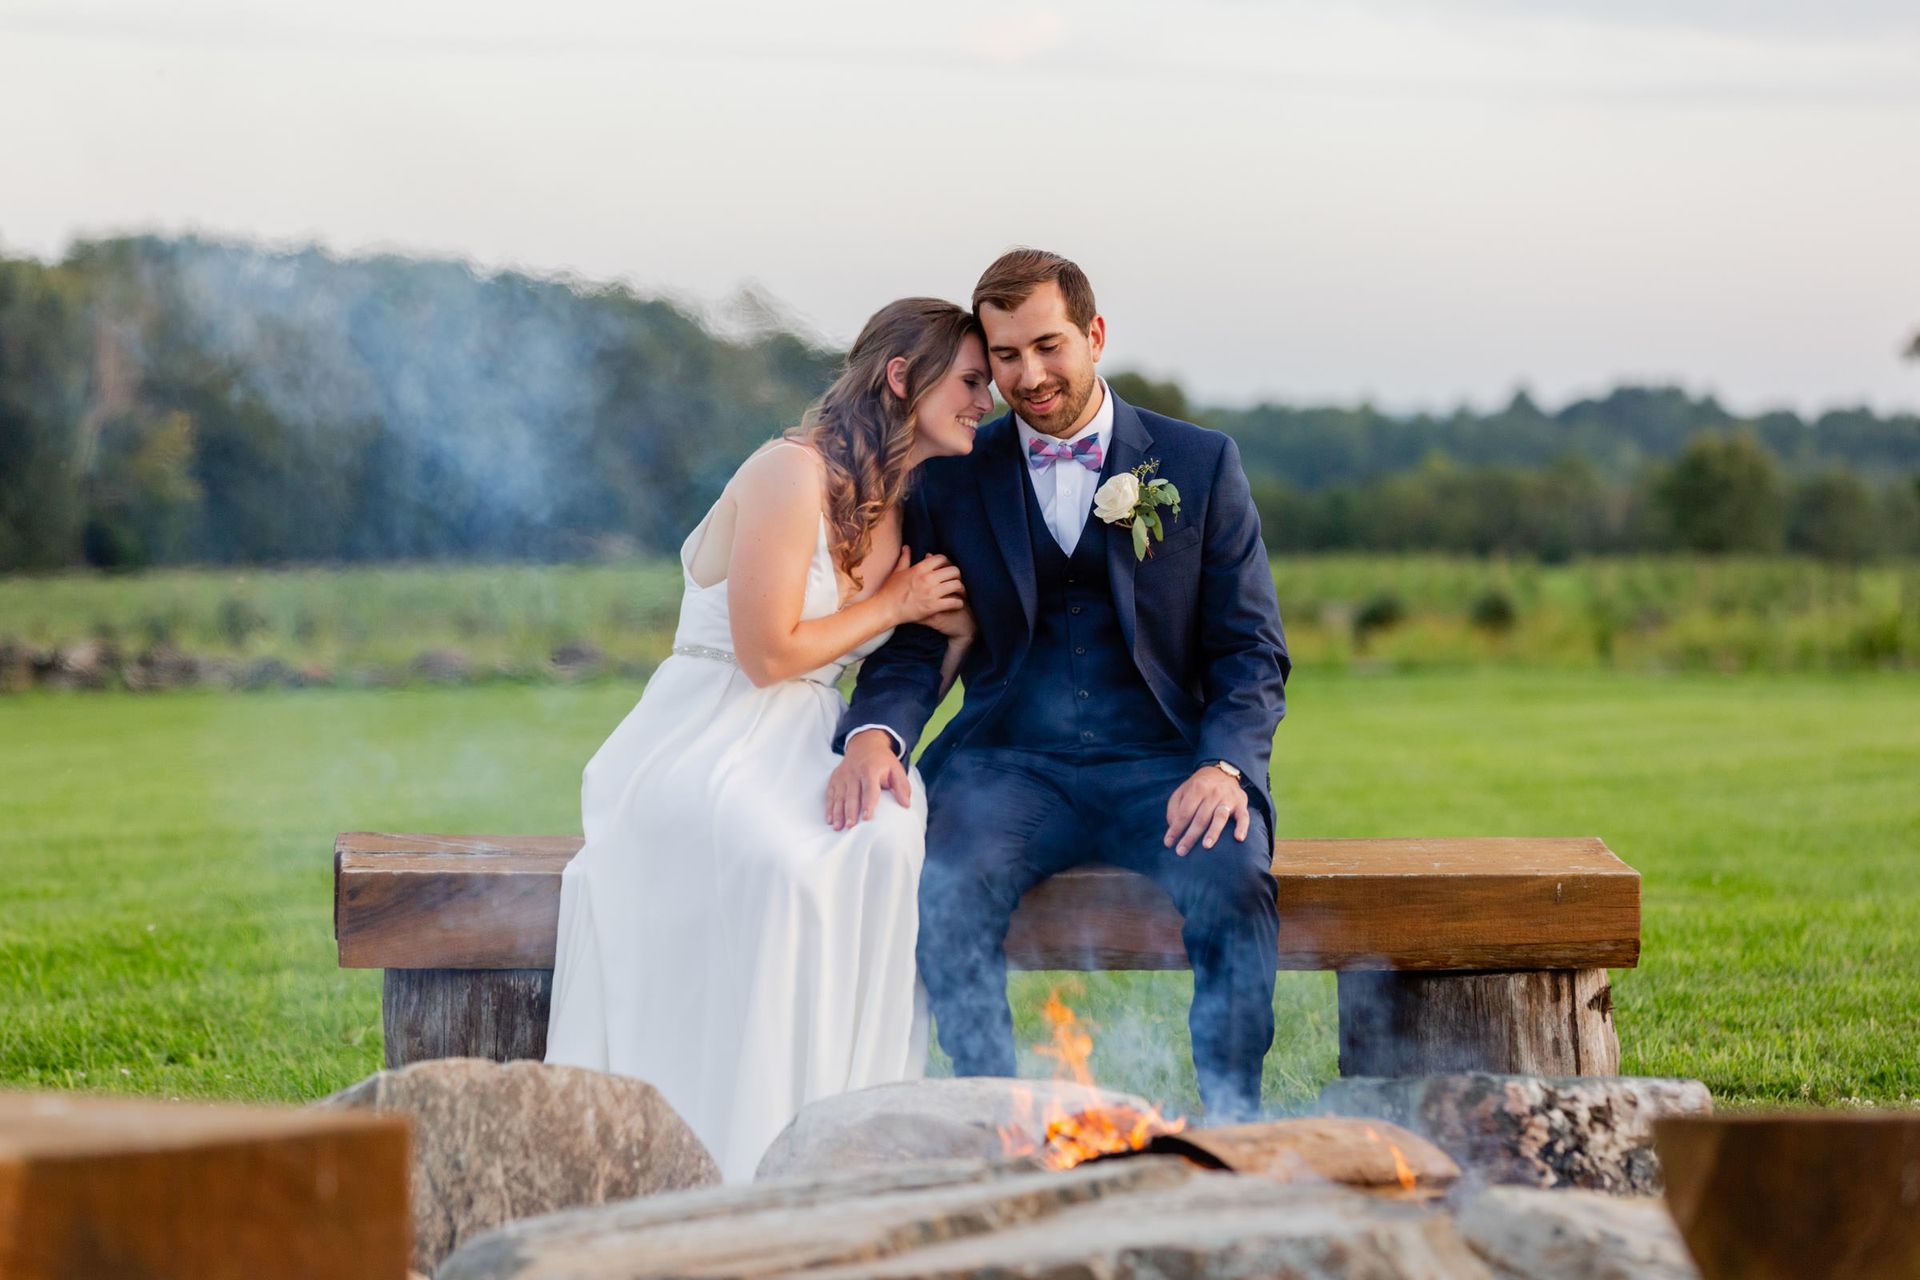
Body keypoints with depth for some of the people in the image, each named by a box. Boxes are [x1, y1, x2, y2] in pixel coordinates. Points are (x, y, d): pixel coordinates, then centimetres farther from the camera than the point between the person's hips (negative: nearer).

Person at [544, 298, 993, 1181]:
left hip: (806, 752, 7)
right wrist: (893, 604, -4)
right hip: (706, 742, -6)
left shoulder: (910, 511, 13)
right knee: (780, 866, -36)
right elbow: (769, 652, -16)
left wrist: (961, 621, -2)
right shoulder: (793, 472, -13)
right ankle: (739, 1159, -29)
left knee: (888, 849, -28)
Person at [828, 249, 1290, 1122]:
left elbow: (1251, 652, 4)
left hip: (1163, 763, -1)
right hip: (1010, 762, 1)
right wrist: (874, 735, -17)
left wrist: (1224, 764, -16)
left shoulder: (1201, 464, 7)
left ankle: (1229, 1121, -18)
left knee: (1234, 884, -32)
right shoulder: (952, 482, 10)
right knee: (949, 887, -31)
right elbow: (913, 647, 7)